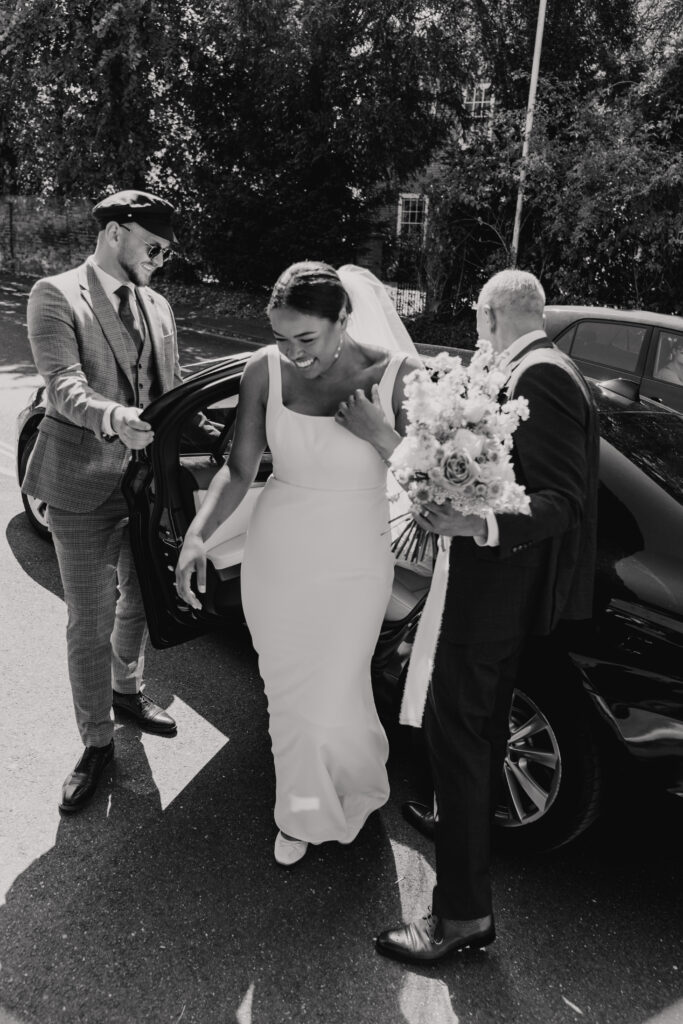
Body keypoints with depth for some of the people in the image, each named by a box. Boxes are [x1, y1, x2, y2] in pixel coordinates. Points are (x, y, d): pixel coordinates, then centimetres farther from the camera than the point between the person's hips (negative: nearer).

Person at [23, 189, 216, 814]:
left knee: (140, 599, 21)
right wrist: (114, 419, -39)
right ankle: (97, 743, 21)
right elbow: (64, 385, -19)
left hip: (147, 477, 6)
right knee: (90, 622, 3)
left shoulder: (158, 307, 12)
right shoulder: (56, 295, -7)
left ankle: (127, 689, 47)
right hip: (83, 486, -6)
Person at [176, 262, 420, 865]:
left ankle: (356, 788, 44)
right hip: (276, 559, 3)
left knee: (332, 699, 5)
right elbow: (239, 470, -4)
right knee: (288, 695, 17)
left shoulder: (396, 375, -15)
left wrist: (379, 435, -26)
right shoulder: (266, 371, -10)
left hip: (353, 567, -2)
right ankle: (303, 813, 45)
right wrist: (198, 535, -18)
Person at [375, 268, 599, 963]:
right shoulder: (542, 372, 10)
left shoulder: (539, 379, -20)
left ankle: (464, 912, 8)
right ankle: (466, 819, 47)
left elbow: (563, 502, -25)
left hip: (498, 585, -11)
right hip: (503, 580, 11)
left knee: (454, 724, -4)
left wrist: (480, 525, -38)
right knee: (482, 715, 25)